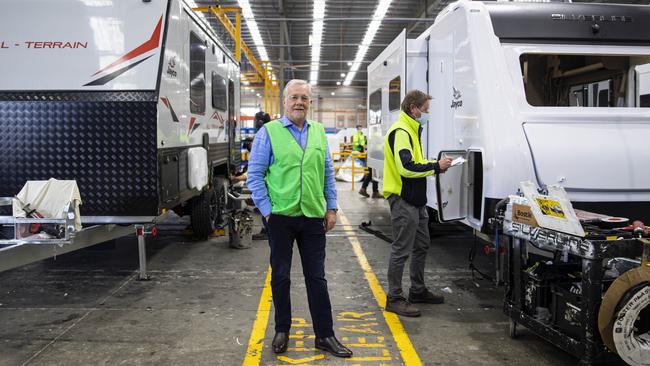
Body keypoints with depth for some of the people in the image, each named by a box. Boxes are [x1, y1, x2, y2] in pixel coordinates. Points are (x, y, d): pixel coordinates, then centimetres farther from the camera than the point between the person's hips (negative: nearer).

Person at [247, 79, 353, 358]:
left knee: (316, 277, 8)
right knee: (280, 277, 10)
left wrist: (331, 208, 8)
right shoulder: (269, 132, -3)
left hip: (313, 217, 3)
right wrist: (267, 210, -8)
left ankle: (325, 335, 18)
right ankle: (282, 331, 27)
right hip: (281, 217, -3)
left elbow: (328, 173, 13)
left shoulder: (319, 132, 10)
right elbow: (255, 175, -4)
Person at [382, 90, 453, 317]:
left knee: (421, 246, 18)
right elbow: (406, 168, -26)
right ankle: (394, 299, 6)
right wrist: (435, 166, -17)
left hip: (416, 200, 11)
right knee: (401, 250, -4)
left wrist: (435, 166, 7)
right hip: (403, 200, -11)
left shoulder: (411, 130, 18)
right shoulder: (401, 132, -17)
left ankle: (418, 291, 32)